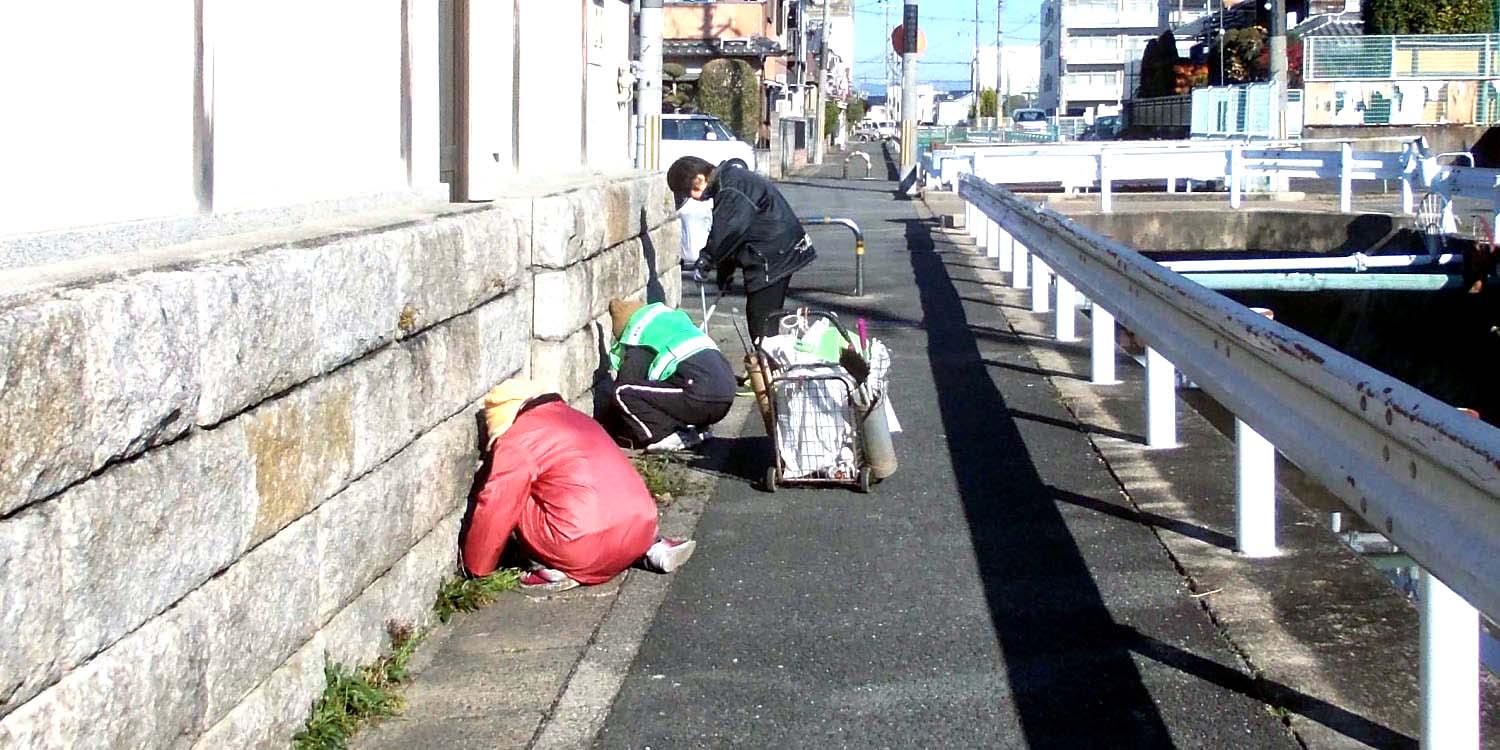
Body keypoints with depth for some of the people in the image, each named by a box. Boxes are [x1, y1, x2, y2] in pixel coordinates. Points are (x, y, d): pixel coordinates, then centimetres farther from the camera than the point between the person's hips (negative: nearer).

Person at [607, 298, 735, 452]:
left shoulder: (636, 336, 6)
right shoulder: (674, 315, 29)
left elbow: (626, 384, 8)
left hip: (701, 396, -8)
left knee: (624, 393, -4)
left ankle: (671, 438, -6)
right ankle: (694, 430, 14)